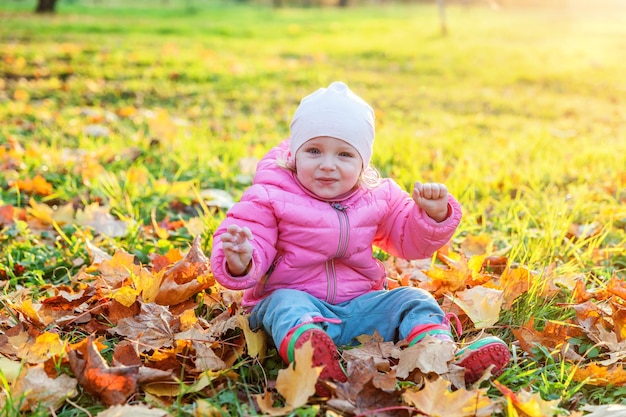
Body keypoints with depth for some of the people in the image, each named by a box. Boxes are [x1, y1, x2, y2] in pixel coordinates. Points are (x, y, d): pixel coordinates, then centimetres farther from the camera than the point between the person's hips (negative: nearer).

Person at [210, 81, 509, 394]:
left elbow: (411, 241, 15)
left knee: (414, 300, -12)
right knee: (286, 305, -35)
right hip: (293, 295, -4)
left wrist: (434, 215, -5)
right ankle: (307, 355, -66)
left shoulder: (378, 197, 7)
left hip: (360, 303, 4)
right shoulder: (270, 198, -6)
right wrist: (240, 262, -36)